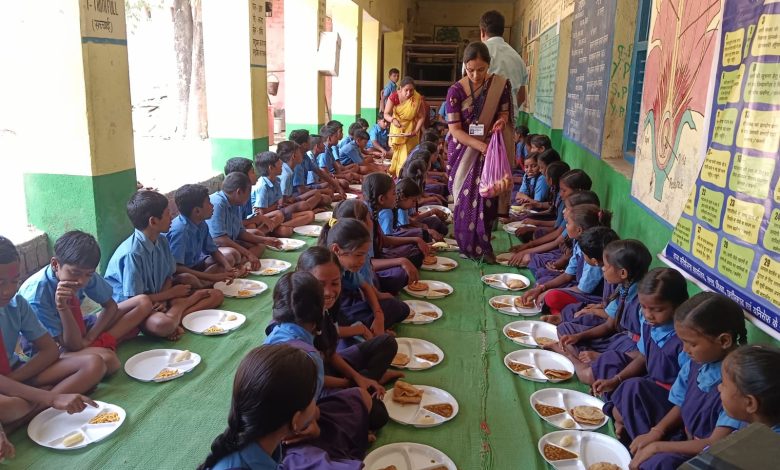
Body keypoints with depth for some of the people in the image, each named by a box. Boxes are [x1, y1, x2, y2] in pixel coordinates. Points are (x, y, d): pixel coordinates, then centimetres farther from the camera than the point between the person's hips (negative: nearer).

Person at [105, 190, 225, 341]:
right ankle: (185, 303, -11)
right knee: (162, 324, -41)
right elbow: (135, 299, -20)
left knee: (216, 295, -4)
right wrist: (171, 293, -9)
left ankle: (174, 316, -19)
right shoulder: (132, 253, -23)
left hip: (157, 299, 8)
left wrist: (163, 299, -13)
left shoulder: (162, 241, 0)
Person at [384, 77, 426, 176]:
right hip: (397, 129, 2)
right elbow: (386, 114, -17)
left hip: (410, 129, -2)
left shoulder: (418, 99, -23)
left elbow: (421, 117, -16)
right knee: (397, 152, 16)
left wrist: (415, 131, -28)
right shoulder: (393, 97, -21)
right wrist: (393, 120, -38)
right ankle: (393, 174, 35)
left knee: (407, 155, -5)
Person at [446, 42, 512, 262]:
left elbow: (504, 112, 6)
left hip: (491, 150, 1)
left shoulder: (501, 84, -6)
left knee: (486, 199, -1)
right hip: (464, 152, -1)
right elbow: (455, 130, -14)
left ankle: (483, 246, 13)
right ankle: (466, 244, 18)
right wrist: (482, 146, -24)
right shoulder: (456, 91, -12)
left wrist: (501, 120, -19)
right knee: (466, 199, 2)